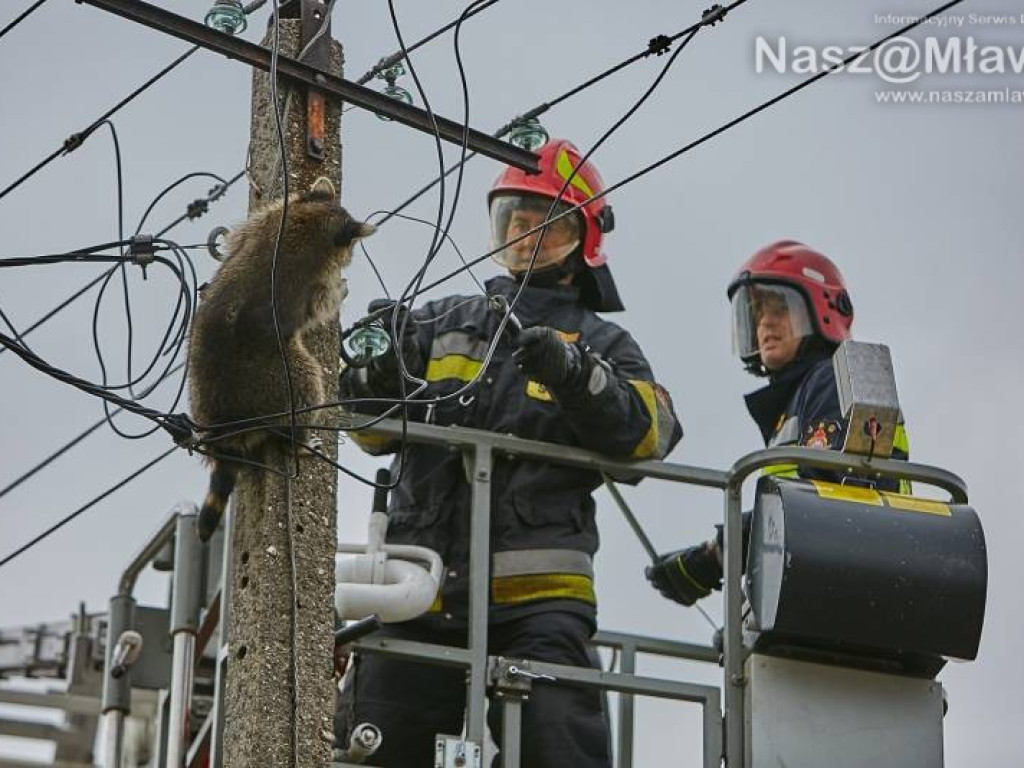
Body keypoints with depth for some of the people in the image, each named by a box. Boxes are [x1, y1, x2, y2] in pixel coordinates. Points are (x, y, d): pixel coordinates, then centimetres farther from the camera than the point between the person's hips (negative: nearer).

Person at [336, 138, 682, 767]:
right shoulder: (442, 324, 22)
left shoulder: (601, 344, 14)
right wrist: (375, 370, -10)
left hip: (537, 597, -3)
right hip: (422, 590, 3)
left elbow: (651, 431, -5)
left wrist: (575, 377, -23)